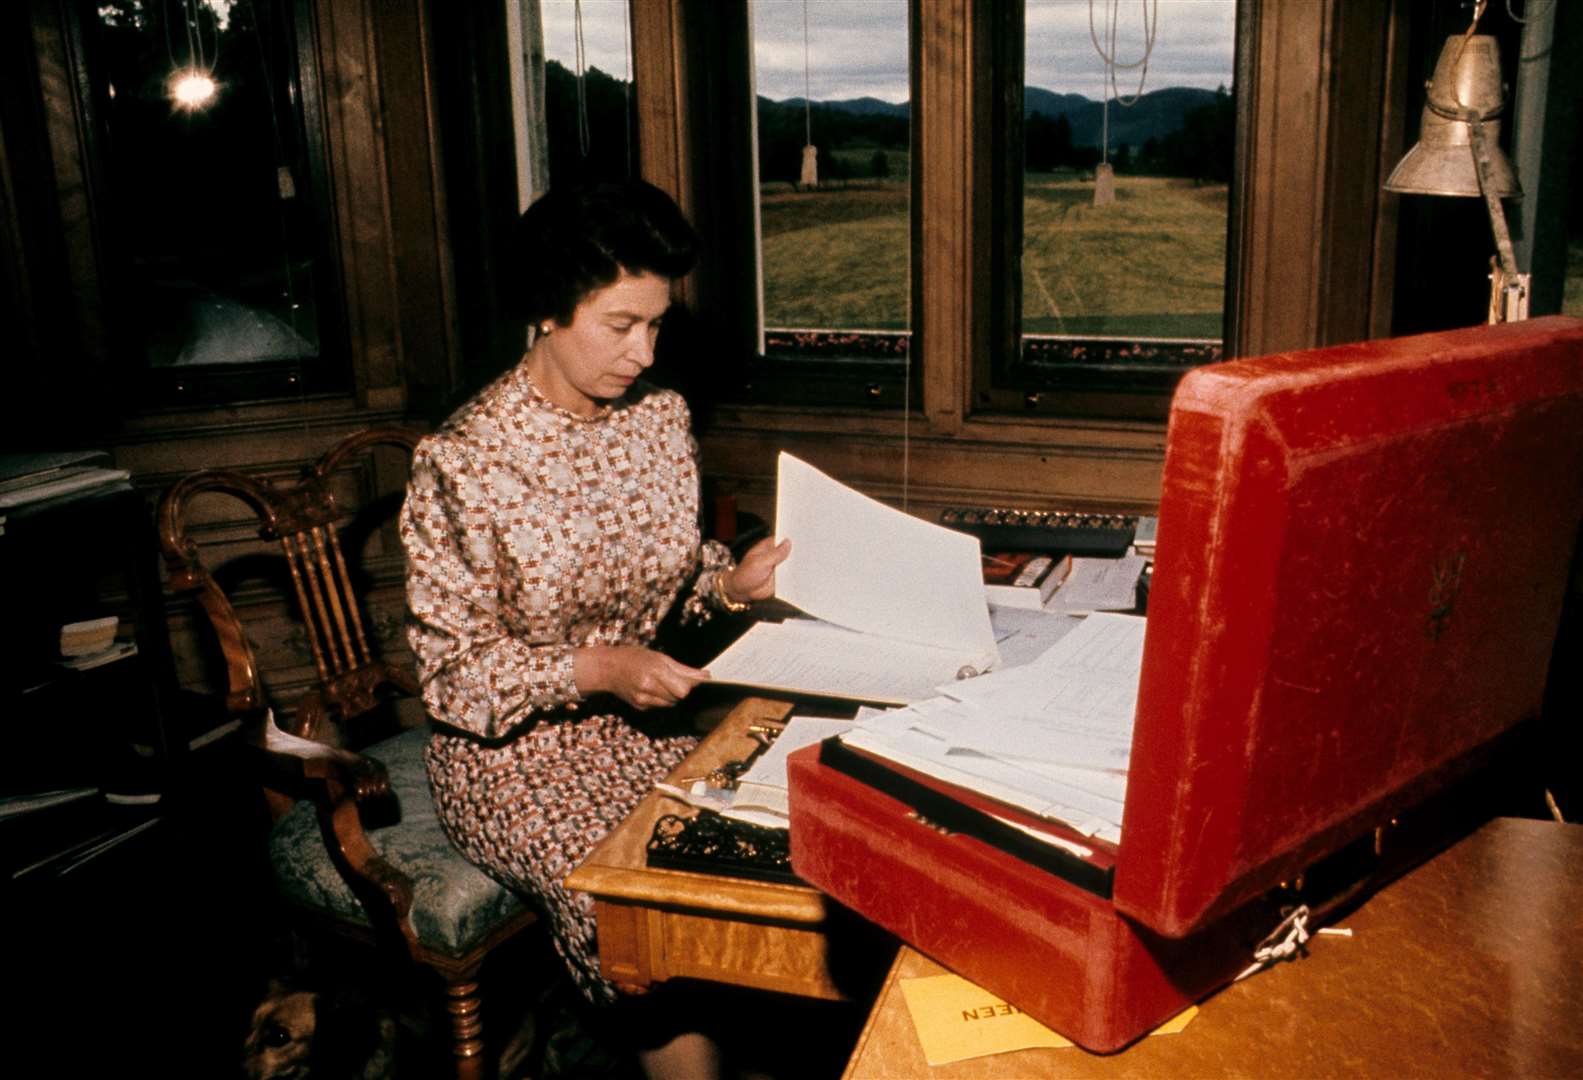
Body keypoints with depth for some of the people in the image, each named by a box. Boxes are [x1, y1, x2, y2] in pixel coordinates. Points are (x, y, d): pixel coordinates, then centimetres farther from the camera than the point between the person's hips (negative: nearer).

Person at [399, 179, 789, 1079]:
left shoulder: (663, 418, 2)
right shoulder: (463, 463, -16)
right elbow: (453, 672, -12)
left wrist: (731, 582, -5)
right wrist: (594, 672, -25)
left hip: (644, 718, 5)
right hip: (516, 754, -5)